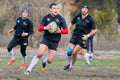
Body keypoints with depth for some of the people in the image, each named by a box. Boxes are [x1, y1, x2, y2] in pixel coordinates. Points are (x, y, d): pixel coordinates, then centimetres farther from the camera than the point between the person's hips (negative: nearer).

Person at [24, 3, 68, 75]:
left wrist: (59, 31, -20)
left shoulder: (61, 19, -3)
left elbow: (66, 30, 0)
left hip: (55, 42, 1)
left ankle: (44, 61, 35)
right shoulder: (46, 17, -1)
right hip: (46, 39, -1)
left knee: (49, 61, -5)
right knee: (40, 53, -26)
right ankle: (29, 69, -14)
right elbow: (39, 28, -3)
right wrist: (45, 28, -24)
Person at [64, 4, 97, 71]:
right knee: (69, 51, -7)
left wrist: (88, 35, -12)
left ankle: (71, 66, 10)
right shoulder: (77, 16, 0)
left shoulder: (90, 19, -9)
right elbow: (71, 23, 15)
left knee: (74, 52, -11)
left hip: (82, 38, -3)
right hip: (75, 35, 3)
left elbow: (94, 30, -2)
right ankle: (69, 63, 21)